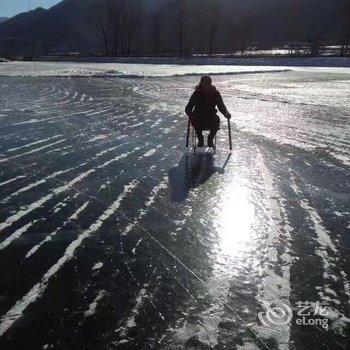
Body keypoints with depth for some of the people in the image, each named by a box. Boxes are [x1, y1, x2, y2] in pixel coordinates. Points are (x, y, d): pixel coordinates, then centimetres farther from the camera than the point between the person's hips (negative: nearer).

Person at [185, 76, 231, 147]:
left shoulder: (216, 93, -1)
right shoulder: (197, 93, -6)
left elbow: (221, 107, 1)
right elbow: (188, 108, -8)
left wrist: (226, 113, -22)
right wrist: (190, 114, -32)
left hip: (211, 119, 1)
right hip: (198, 119, -1)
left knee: (217, 119, -31)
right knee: (194, 119, -33)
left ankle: (211, 139, -8)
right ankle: (200, 138, -10)